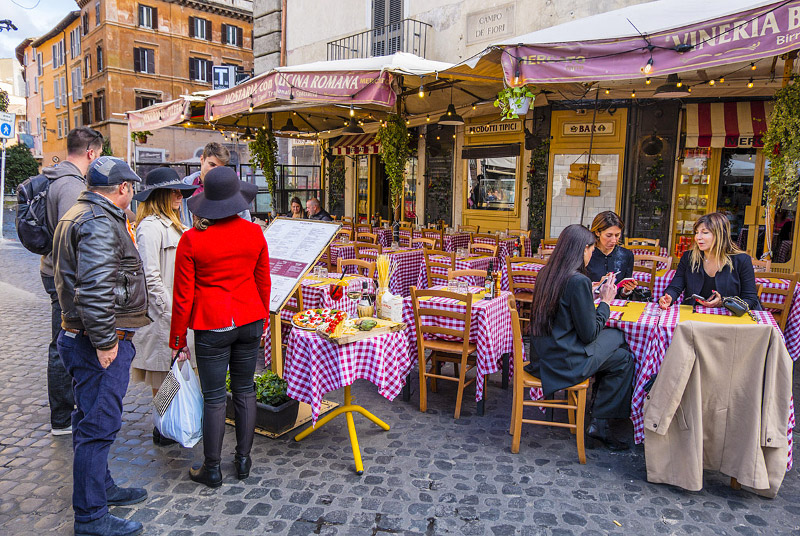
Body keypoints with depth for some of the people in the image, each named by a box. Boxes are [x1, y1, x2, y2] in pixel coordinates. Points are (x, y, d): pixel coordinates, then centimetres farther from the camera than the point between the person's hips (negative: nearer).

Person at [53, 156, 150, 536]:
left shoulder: (79, 215, 17)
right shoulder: (100, 224, -18)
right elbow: (94, 289, -28)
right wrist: (104, 342, -23)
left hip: (82, 338, 11)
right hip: (100, 343, -11)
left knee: (93, 419, 21)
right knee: (99, 424, -2)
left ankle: (100, 486, 37)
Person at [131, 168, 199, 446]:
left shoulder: (172, 224, 14)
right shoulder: (150, 227, -17)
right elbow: (150, 278, -21)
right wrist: (171, 316, -19)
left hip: (178, 311, 9)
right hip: (162, 314, -9)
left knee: (173, 372, 16)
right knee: (164, 375, 3)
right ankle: (164, 430, 17)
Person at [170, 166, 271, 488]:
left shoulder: (192, 239, -10)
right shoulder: (254, 233, -3)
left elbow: (183, 296, -6)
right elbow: (263, 283, 6)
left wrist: (178, 340, 5)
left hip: (212, 326, -2)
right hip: (249, 320, 3)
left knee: (214, 397, 7)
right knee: (245, 390, 14)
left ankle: (212, 469, 20)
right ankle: (243, 460, 26)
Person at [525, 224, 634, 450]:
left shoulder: (546, 273, 4)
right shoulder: (579, 281, -21)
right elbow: (589, 334, -15)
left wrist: (594, 294, 14)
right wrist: (605, 302, -3)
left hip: (543, 353, 9)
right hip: (565, 360, -8)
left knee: (616, 336, 18)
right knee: (624, 359, 7)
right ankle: (600, 424, 15)